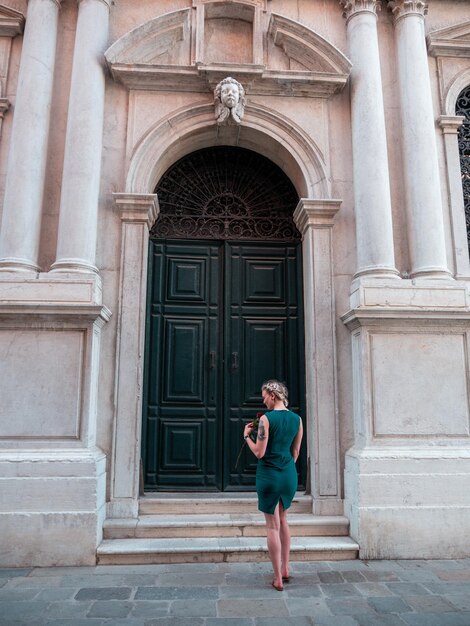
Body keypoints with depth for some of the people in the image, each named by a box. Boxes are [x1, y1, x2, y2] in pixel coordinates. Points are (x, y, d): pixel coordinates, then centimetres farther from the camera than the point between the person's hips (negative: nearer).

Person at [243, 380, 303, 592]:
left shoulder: (266, 418, -15)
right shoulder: (296, 419, 3)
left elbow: (259, 452, -15)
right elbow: (295, 452, 11)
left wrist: (247, 435, -1)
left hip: (269, 474, -5)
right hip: (289, 474, 6)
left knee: (272, 526, 6)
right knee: (282, 520, 24)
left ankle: (278, 578, 14)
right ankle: (285, 568, 31)